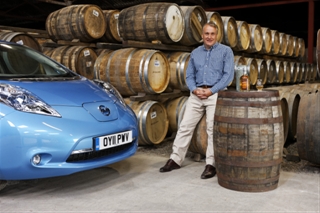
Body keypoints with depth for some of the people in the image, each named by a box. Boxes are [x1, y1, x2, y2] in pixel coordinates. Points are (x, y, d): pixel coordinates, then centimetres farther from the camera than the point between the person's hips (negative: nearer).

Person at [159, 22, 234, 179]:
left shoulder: (225, 51, 3)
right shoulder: (195, 53, 16)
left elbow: (228, 75, -6)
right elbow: (189, 75, 15)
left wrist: (211, 91, -13)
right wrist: (194, 89, -6)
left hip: (215, 94, -4)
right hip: (196, 94, 4)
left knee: (213, 130, -5)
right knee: (185, 126, 3)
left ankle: (211, 164, 4)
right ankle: (175, 159, 11)